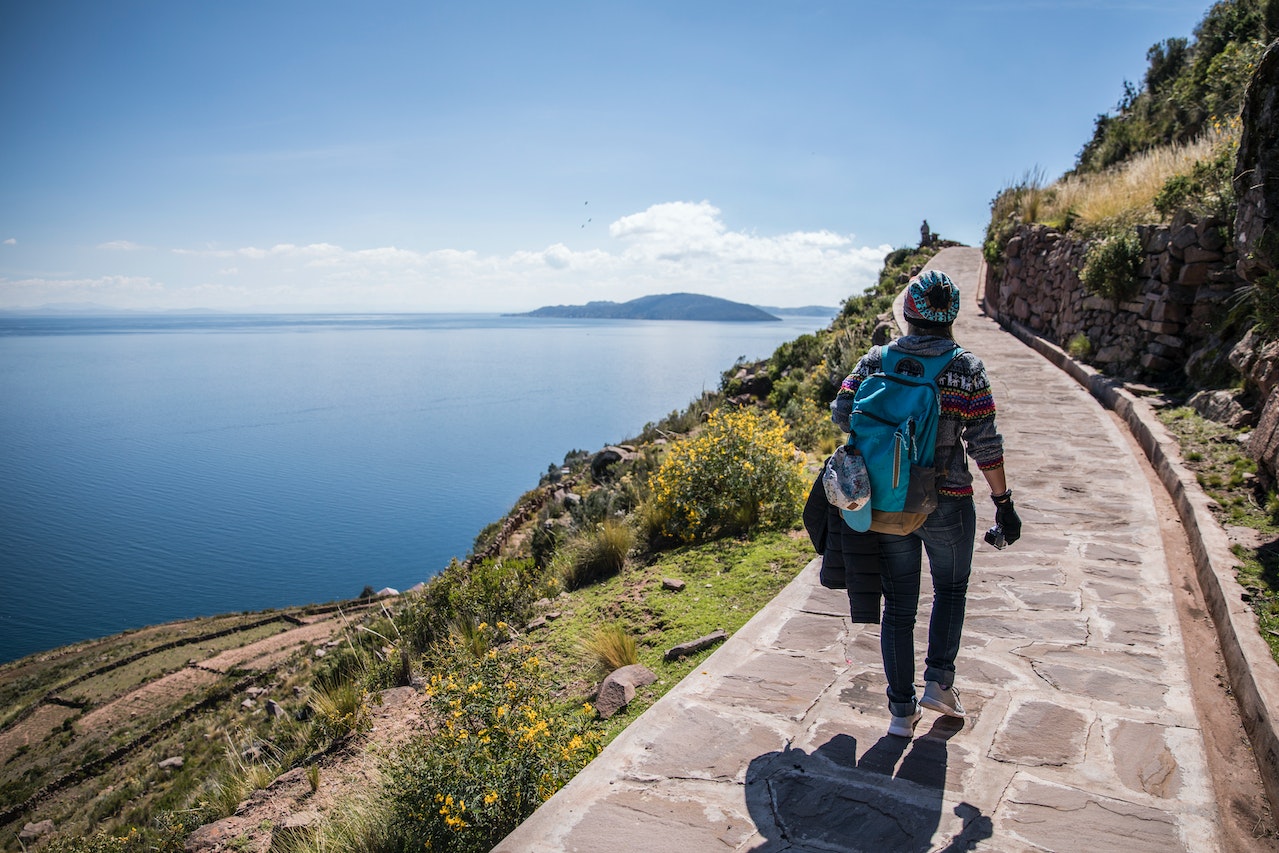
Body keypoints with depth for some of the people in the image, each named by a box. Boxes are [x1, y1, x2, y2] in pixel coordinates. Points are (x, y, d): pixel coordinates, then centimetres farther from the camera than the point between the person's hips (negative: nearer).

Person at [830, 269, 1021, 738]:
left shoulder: (876, 361, -1)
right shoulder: (968, 369, -6)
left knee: (898, 607, 11)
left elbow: (841, 411, -7)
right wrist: (1004, 502, 1)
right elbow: (985, 444, -7)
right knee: (950, 589, 25)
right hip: (947, 506, -1)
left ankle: (902, 710, 18)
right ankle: (938, 682, 22)